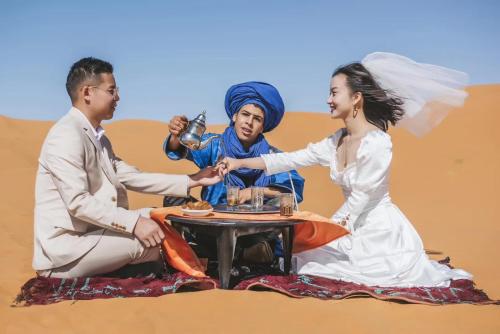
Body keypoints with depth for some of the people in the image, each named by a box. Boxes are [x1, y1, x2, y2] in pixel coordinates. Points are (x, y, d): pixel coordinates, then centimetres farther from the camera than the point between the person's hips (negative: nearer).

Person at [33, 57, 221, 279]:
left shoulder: (98, 139, 15)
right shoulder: (67, 136, -16)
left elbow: (132, 178, 12)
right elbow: (78, 202, -24)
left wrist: (192, 181, 7)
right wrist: (135, 222, -27)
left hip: (87, 235, 10)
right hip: (63, 253, -10)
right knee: (156, 238, -17)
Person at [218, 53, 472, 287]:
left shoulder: (377, 143, -19)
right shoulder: (337, 141, 4)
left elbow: (360, 199, -18)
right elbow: (293, 159, 4)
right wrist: (240, 162, 1)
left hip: (383, 235, -7)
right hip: (354, 232, 7)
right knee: (298, 254, 3)